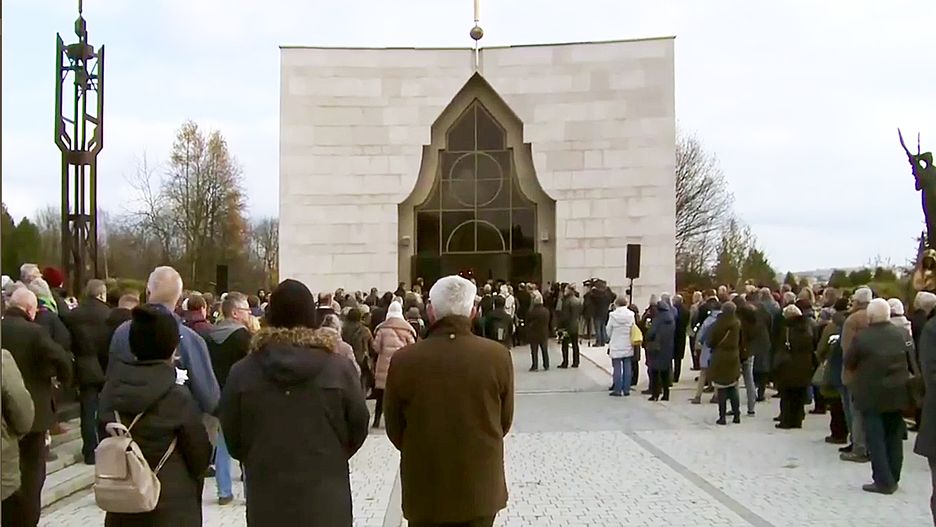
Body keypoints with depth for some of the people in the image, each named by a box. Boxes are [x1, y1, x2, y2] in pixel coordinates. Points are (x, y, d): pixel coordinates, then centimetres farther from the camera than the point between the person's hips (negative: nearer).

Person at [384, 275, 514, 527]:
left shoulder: (403, 360, -14)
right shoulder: (498, 356, -11)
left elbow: (394, 429, -1)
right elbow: (505, 421, 2)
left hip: (425, 488, -1)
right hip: (481, 486, 1)